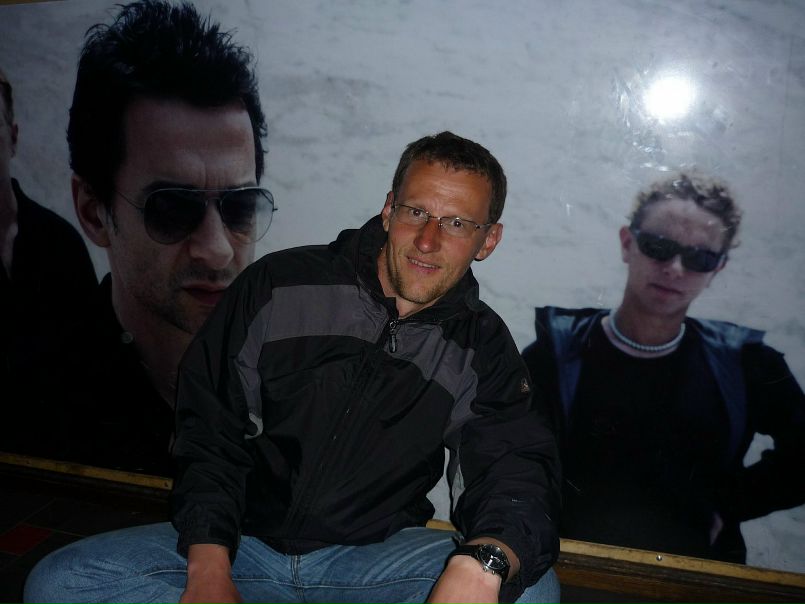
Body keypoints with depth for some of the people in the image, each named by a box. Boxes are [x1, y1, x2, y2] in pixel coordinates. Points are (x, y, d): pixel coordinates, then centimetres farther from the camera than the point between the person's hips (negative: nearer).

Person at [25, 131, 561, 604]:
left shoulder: (482, 349, -2)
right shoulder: (277, 285, -3)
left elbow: (517, 471, -14)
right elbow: (209, 436, -2)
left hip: (372, 556, 0)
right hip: (244, 542, 1)